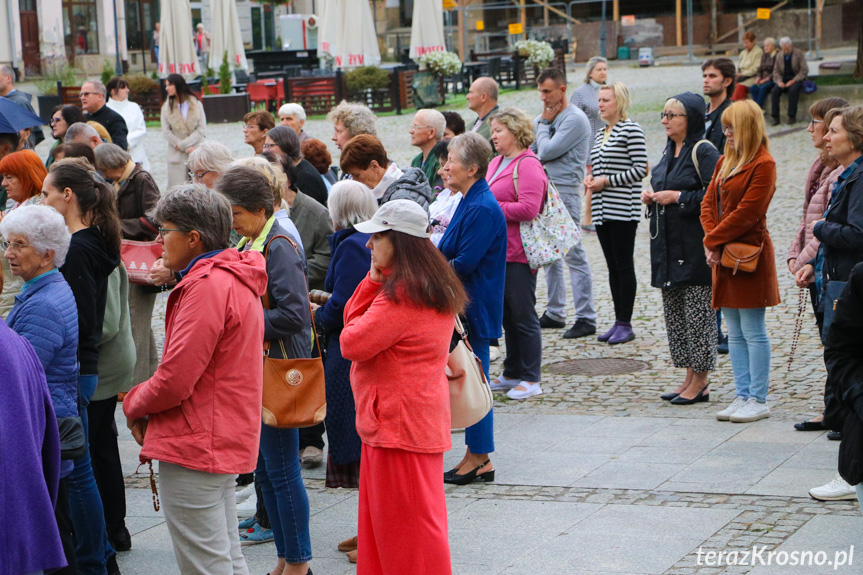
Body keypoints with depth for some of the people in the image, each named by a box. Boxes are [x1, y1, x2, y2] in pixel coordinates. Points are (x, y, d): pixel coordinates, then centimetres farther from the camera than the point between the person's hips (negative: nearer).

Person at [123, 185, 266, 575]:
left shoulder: (207, 286, -19)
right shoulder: (236, 280, 15)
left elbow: (175, 380, -22)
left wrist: (134, 405, -2)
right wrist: (145, 406, 7)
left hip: (194, 446, -11)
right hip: (226, 440, 11)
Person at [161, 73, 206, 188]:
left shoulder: (196, 104, 3)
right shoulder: (166, 107, 6)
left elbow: (202, 130, -2)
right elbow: (166, 132, -1)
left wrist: (183, 144, -11)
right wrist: (186, 148, -10)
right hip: (176, 156, 0)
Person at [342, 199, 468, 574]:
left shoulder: (404, 293, -21)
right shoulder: (428, 285, 13)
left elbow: (352, 343, -20)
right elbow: (351, 319, 14)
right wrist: (374, 280, -2)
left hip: (400, 425, -11)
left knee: (406, 521, -2)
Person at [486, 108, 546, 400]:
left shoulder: (528, 165, -13)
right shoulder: (496, 163, 16)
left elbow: (528, 208, -23)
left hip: (518, 255, -9)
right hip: (497, 252, 9)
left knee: (523, 316, -4)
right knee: (507, 315, 15)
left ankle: (531, 379, 3)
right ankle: (512, 374, 24)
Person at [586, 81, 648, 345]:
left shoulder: (631, 130, -8)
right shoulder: (600, 135, 17)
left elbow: (640, 169, -13)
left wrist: (607, 181, -15)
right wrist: (591, 179, 5)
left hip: (623, 210, -8)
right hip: (602, 211, 8)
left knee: (624, 266, -5)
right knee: (613, 267, 10)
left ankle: (626, 324, -1)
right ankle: (618, 321, 15)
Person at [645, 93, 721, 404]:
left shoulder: (703, 152, -12)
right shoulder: (670, 151, 15)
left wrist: (678, 197, -18)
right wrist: (652, 197, 7)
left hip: (695, 245, -9)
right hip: (668, 245, 9)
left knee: (698, 312, -4)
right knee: (674, 311, 11)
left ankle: (700, 383, 2)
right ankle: (690, 378, 19)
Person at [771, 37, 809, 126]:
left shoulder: (799, 53, 0)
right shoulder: (779, 56, 12)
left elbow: (804, 70, -6)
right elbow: (776, 71, 11)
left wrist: (793, 81, -17)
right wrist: (779, 81, -10)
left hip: (796, 79, -4)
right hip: (784, 80, 4)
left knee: (793, 90, -36)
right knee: (775, 91, -26)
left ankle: (792, 117, -29)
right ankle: (775, 118, -24)